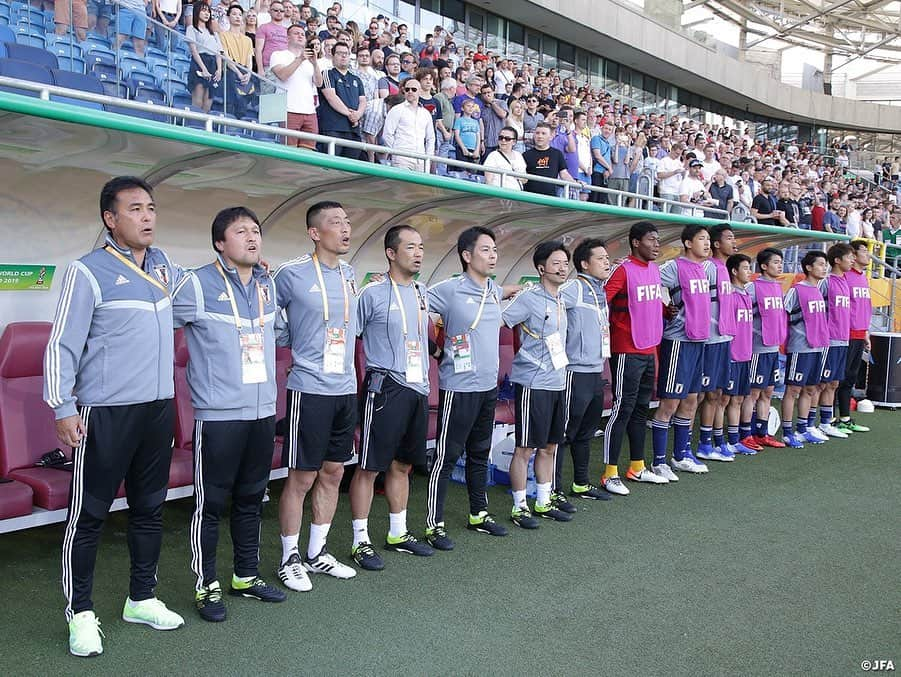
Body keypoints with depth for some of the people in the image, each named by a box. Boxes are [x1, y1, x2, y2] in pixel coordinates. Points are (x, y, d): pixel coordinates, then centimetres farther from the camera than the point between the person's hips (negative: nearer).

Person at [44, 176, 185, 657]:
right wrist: (63, 408, -15)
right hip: (106, 413, -6)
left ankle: (141, 599, 29)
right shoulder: (87, 272, -8)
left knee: (150, 508, 14)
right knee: (89, 514, 3)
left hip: (159, 408, 6)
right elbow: (61, 344, -9)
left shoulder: (162, 265, 10)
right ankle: (80, 613, 18)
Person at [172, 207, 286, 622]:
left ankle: (246, 576, 30)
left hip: (264, 412, 6)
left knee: (251, 499, 16)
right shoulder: (197, 285, -8)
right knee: (211, 503, 3)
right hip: (219, 415, -6)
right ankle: (206, 585, 19)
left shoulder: (268, 285, 11)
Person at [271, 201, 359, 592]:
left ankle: (317, 552, 28)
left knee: (333, 473, 13)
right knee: (301, 477, 1)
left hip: (346, 390, 7)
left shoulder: (349, 275, 10)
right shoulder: (292, 274, -10)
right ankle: (290, 559, 18)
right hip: (310, 389, -7)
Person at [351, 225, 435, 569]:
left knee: (402, 464, 16)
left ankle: (398, 533, 29)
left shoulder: (422, 291, 12)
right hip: (385, 389, -7)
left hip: (418, 389, 7)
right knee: (369, 466, 1)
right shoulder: (372, 293, -10)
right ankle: (361, 541, 12)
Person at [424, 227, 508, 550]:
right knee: (447, 456, 0)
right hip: (458, 388, -7)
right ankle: (434, 524, 10)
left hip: (489, 386, 7)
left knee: (480, 453, 18)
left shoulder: (496, 291, 8)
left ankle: (479, 514, 32)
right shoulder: (449, 290, -13)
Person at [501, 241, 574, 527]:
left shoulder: (561, 299, 11)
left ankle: (543, 503, 28)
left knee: (549, 447, 15)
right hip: (533, 383, -8)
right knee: (525, 448, 1)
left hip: (557, 383, 8)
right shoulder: (529, 298, -13)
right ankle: (519, 507, 13)